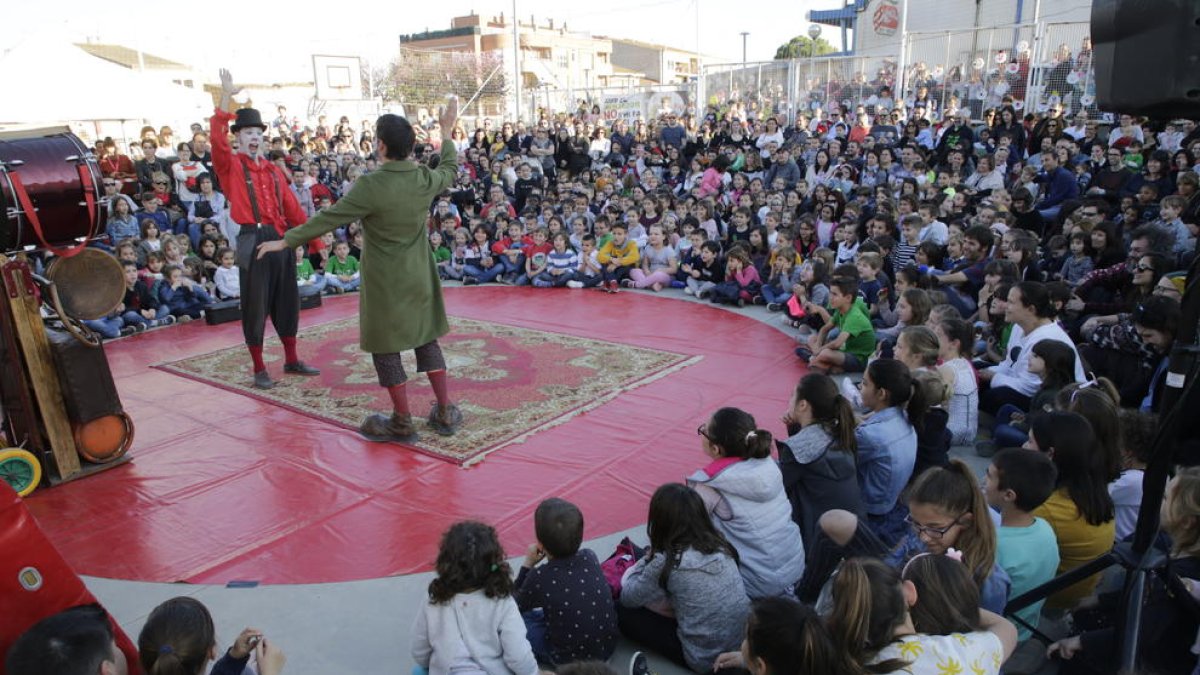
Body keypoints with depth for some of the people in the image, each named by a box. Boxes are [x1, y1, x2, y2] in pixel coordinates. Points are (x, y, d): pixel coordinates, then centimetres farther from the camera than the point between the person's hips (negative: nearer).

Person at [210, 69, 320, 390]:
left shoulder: (273, 170, 14)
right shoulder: (230, 166, 0)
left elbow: (291, 207, 14)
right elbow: (217, 139, -19)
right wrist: (226, 98, -25)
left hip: (281, 239, 5)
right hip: (253, 240, -5)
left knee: (287, 301, 12)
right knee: (255, 306, 1)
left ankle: (292, 360, 25)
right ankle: (259, 369, 11)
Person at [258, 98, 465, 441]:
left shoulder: (371, 185, -20)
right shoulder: (425, 179, -5)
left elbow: (328, 219, -14)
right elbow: (450, 169, 18)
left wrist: (285, 241, -3)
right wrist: (447, 130, 31)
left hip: (384, 281, -5)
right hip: (419, 276, 5)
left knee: (385, 346, 7)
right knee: (426, 339, 15)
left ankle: (403, 422, 13)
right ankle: (445, 412, 18)